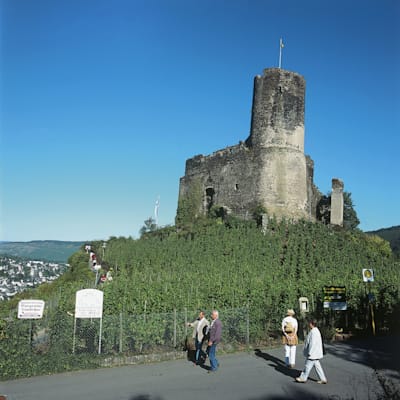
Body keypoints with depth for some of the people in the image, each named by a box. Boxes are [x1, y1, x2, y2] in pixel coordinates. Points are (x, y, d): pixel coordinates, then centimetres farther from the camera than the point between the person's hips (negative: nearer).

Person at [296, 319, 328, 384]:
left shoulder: (313, 332, -23)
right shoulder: (316, 331, 9)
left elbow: (312, 343, -25)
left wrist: (309, 352, -19)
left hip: (313, 354, -10)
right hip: (316, 353, 10)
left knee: (308, 366, 3)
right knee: (317, 366, 14)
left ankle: (303, 378, 15)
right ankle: (323, 379, 17)